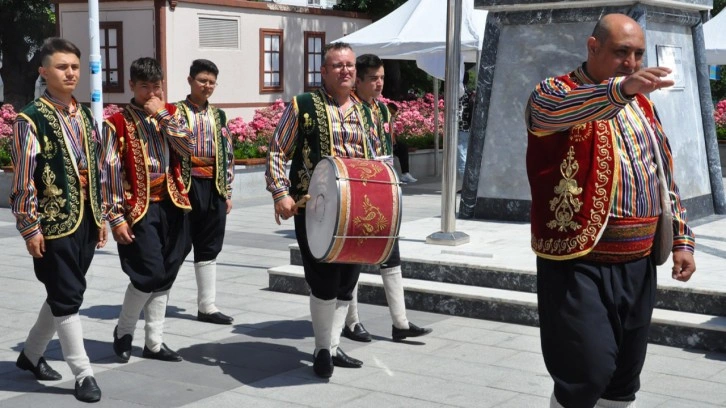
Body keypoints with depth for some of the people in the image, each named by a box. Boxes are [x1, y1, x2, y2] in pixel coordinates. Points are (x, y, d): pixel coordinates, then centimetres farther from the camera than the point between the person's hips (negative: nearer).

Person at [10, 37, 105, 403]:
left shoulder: (84, 116, 11)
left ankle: (31, 354, 34)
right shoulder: (31, 120, -10)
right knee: (68, 297, -2)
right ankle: (83, 373, 5)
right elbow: (23, 179, -12)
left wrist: (101, 216, 15)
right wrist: (29, 227, -14)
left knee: (62, 293, 16)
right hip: (54, 222, -7)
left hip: (85, 220, 7)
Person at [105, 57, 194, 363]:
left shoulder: (171, 113, 9)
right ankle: (123, 330, 14)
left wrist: (163, 115, -12)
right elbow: (111, 172, -8)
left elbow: (188, 148, -6)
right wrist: (116, 218, -13)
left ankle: (154, 342, 18)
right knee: (150, 274, -10)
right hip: (141, 208, -5)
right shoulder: (118, 123, -5)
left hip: (172, 204, 5)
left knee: (165, 277, 8)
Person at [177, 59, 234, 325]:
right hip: (186, 186, -5)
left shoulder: (218, 116, 13)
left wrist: (227, 191, 9)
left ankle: (207, 306, 14)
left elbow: (228, 155, 14)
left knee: (209, 248, 8)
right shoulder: (176, 112, -2)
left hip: (213, 188, 5)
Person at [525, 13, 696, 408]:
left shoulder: (642, 104, 15)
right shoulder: (556, 92, -7)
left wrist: (681, 239, 13)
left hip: (638, 262, 7)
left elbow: (665, 176, 21)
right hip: (580, 263, -6)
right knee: (589, 370, -12)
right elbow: (555, 108, -34)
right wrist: (620, 89, -51)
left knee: (625, 374, 12)